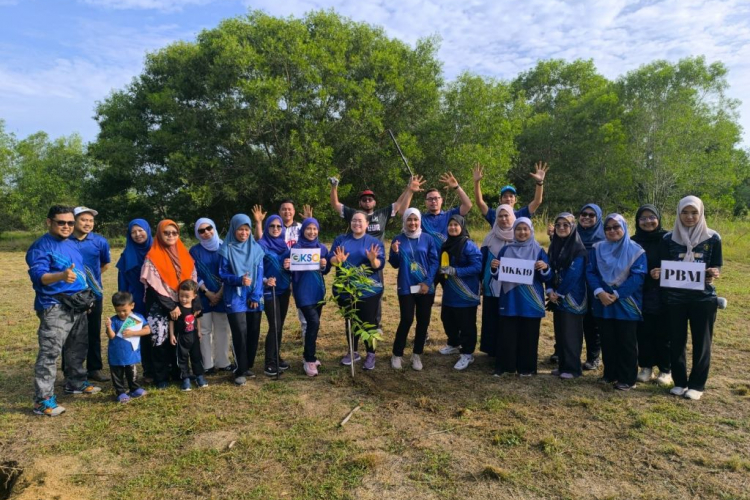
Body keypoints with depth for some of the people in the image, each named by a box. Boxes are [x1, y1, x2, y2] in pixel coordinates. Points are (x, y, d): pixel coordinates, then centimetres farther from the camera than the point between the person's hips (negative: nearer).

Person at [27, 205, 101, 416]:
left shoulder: (71, 244, 14)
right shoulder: (41, 247, -12)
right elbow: (39, 276, -25)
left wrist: (86, 296, 24)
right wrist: (61, 276, -45)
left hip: (78, 305, 9)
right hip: (55, 308, -8)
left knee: (78, 348, 18)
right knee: (49, 353, -8)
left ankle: (75, 383, 34)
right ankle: (43, 400, -2)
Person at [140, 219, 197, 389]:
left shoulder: (184, 255, 9)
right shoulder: (153, 257, -6)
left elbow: (193, 280, 8)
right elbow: (153, 286, -11)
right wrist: (170, 306, -14)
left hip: (183, 306, 4)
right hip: (160, 308, -4)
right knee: (161, 341, -2)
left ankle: (178, 372, 21)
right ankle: (161, 377, 11)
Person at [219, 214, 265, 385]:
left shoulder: (256, 248, 6)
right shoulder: (227, 249, -2)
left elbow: (259, 273, 3)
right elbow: (222, 274, -3)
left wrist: (256, 295, -7)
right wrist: (239, 280, -21)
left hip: (254, 298, 3)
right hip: (235, 298, -3)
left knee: (253, 333, 6)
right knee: (240, 333, -10)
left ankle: (249, 366, 23)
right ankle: (240, 371, 3)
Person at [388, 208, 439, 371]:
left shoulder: (428, 239, 2)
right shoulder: (399, 239, 2)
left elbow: (434, 262, 0)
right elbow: (395, 265, 6)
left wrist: (428, 282, -10)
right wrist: (395, 252, -15)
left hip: (426, 287, 2)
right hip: (406, 287, -1)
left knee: (423, 321, 6)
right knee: (406, 320, -7)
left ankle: (417, 355, 21)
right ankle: (397, 355, 10)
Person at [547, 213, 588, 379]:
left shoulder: (578, 249, -12)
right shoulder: (554, 246, 10)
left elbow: (574, 274, -17)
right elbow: (551, 270, 9)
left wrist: (560, 293, -13)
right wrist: (550, 290, -5)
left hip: (572, 299, -7)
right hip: (557, 298, 7)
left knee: (571, 334, -1)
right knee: (559, 333, 12)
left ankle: (572, 368, 9)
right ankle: (562, 365, 23)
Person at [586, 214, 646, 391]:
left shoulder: (636, 250, -4)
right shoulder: (597, 249, 6)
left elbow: (637, 276, -13)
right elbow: (590, 272, -1)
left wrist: (616, 295, -19)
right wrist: (599, 292, -17)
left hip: (627, 304, -3)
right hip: (603, 303, 3)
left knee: (626, 342, 4)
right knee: (607, 341, 11)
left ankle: (627, 379, 14)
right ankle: (610, 374, 25)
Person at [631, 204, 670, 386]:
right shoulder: (633, 241, 4)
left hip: (663, 295, -2)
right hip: (641, 295, 2)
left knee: (663, 333, 6)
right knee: (643, 333, 7)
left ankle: (665, 370, 19)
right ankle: (646, 367, 21)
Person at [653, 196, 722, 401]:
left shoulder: (713, 238, -1)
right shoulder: (669, 238, 1)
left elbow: (717, 268, 2)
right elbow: (664, 268, 5)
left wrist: (714, 274, -21)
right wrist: (657, 273, -18)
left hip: (703, 298, -1)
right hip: (674, 298, 1)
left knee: (701, 343, 5)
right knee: (676, 342, 7)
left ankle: (697, 385, 18)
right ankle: (680, 382, 21)